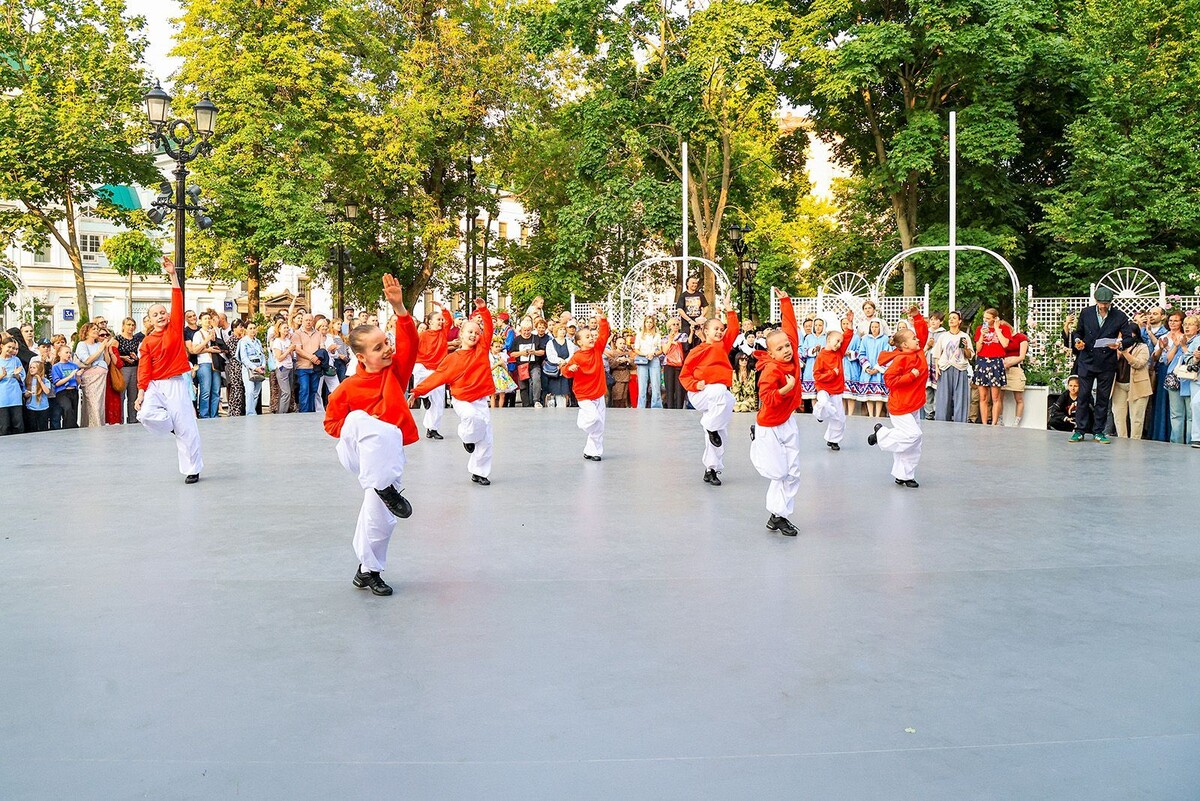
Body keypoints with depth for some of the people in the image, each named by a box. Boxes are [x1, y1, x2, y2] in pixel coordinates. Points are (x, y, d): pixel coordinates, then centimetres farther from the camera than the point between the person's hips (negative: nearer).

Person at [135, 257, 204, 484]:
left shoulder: (175, 328, 2)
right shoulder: (147, 342, 5)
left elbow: (178, 302, -6)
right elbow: (144, 369, 0)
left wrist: (172, 275, -12)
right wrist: (141, 393, -8)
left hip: (177, 383, -2)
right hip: (155, 386, 2)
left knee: (186, 428, -2)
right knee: (145, 415, -22)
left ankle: (193, 469, 7)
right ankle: (175, 426, 9)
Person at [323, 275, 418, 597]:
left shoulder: (396, 370, -3)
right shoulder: (348, 388, -11)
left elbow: (409, 341, -18)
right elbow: (331, 423, 0)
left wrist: (398, 307, -31)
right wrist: (358, 427, -18)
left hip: (388, 455, 4)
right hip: (360, 450, -3)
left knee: (380, 515, 5)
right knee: (363, 422, -36)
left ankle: (368, 570, 28)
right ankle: (385, 488, -35)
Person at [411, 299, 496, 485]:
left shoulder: (482, 350, 3)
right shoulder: (453, 358, -3)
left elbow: (488, 329, -5)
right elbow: (437, 376, -1)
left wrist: (483, 310, -17)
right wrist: (418, 391, -5)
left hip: (481, 401, 4)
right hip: (463, 400, -4)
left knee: (486, 440, 4)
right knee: (473, 418, -37)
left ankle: (479, 472, 19)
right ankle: (467, 437, -3)